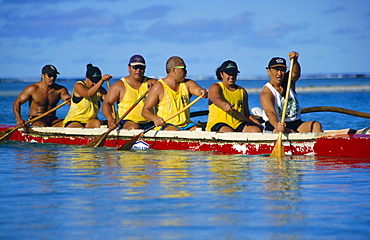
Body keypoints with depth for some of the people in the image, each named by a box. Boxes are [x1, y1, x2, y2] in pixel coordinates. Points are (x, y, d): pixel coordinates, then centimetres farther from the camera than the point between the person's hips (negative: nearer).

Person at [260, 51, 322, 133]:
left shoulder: (288, 82, 8)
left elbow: (295, 74, -16)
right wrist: (277, 125, -48)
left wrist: (295, 61, -39)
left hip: (296, 124, 5)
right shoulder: (266, 93, -10)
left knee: (316, 125, -20)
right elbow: (270, 113, -26)